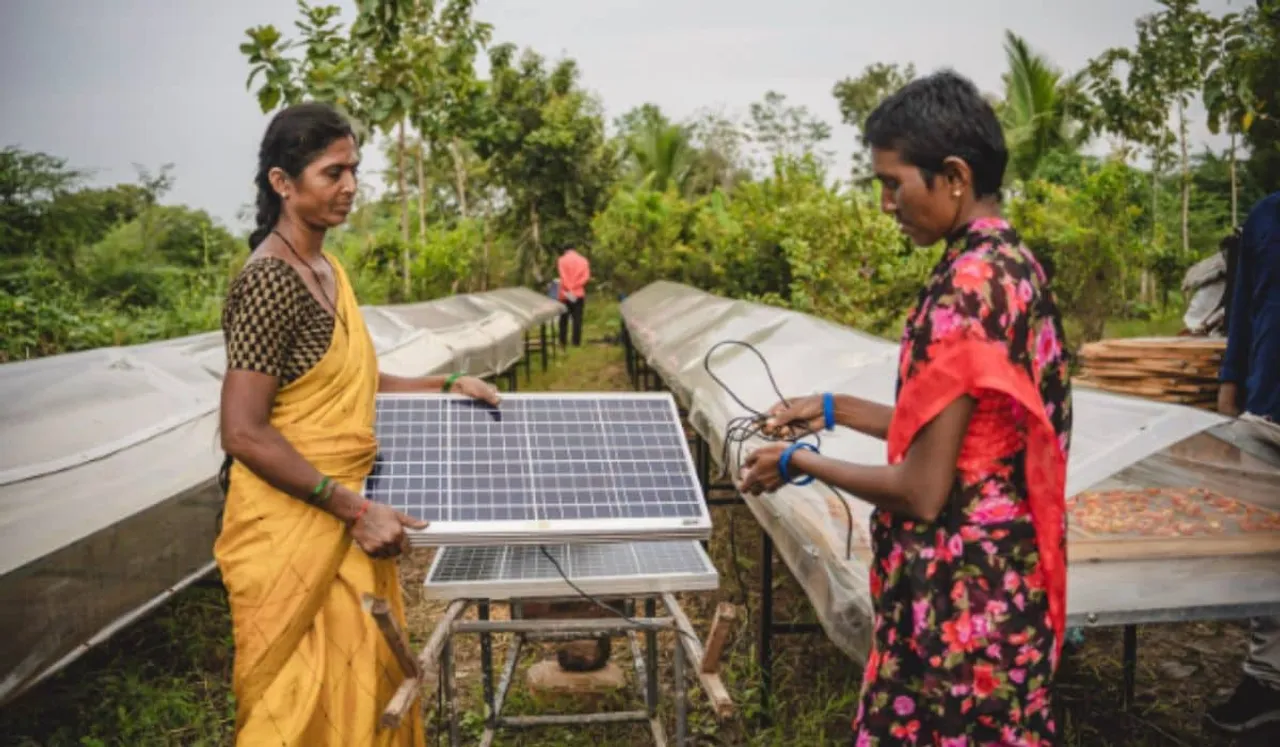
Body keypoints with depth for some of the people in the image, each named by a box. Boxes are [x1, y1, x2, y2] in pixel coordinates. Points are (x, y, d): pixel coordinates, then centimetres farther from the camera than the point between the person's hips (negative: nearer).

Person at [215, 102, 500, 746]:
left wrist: (444, 386, 11)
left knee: (363, 678, 17)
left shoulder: (327, 268, 9)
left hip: (344, 519, 8)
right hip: (292, 528, -8)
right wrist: (355, 508, -23)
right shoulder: (269, 281, -19)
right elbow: (244, 434, -22)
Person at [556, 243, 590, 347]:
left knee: (564, 319, 8)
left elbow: (563, 277, -11)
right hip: (579, 294, 2)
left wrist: (569, 290, -13)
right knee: (577, 319, 3)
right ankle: (576, 342, 1)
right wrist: (575, 286, -8)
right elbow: (586, 276, -4)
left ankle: (563, 342, 9)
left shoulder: (561, 260, -1)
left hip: (566, 294, -2)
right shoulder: (583, 260, 8)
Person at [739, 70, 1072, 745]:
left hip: (959, 598, -9)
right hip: (1000, 579, 9)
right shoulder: (1014, 263, 6)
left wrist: (802, 463, -7)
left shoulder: (964, 288, -23)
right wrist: (834, 409, 15)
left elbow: (921, 491, -21)